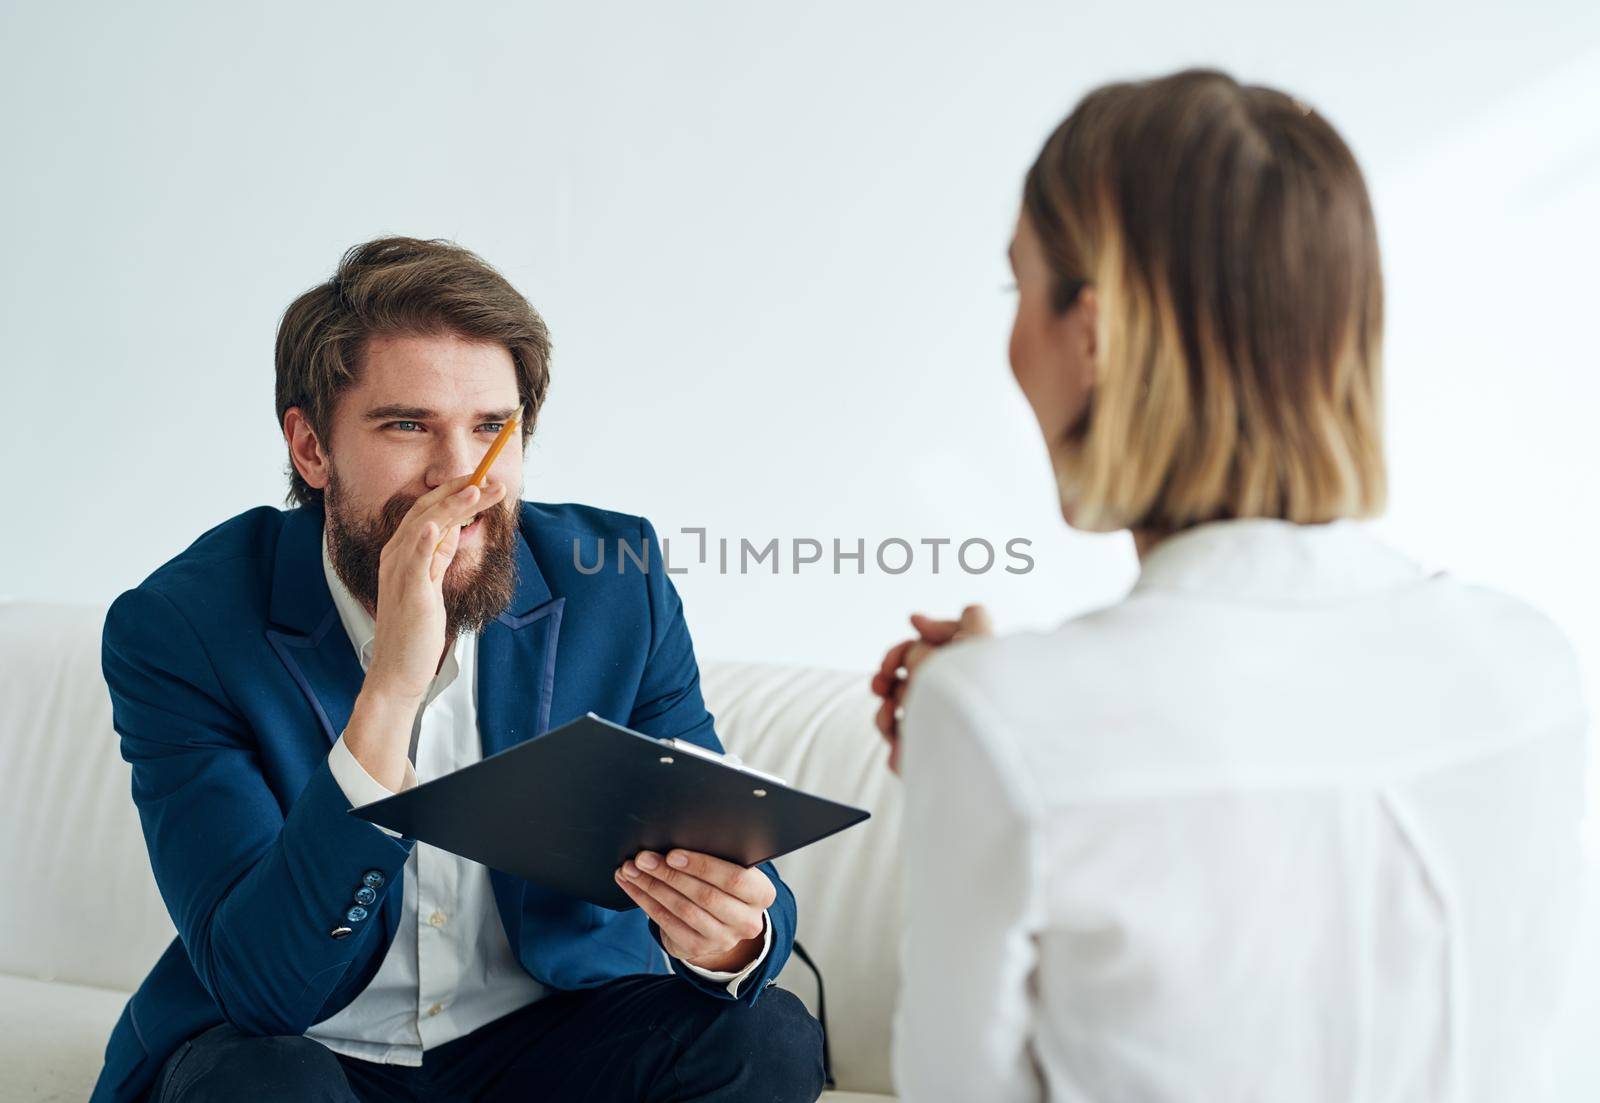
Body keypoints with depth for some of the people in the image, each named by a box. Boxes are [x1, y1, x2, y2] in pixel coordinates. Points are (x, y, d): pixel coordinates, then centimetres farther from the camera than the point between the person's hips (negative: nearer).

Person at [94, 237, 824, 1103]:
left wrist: (731, 940, -35)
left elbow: (735, 869, -9)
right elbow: (265, 986, -26)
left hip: (550, 1030, 3)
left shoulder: (615, 586, -10)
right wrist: (390, 692, -37)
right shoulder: (176, 629, -17)